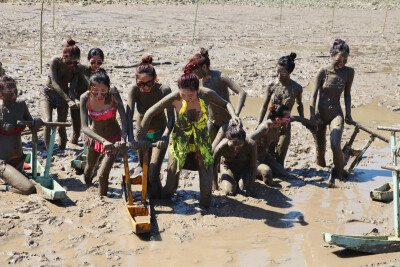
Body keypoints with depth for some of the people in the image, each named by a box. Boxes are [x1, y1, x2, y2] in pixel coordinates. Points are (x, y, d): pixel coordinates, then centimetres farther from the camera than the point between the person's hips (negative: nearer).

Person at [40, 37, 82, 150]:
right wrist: (68, 100, -39)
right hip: (48, 94, -2)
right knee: (48, 122, -24)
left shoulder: (76, 69, -13)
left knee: (61, 127, 0)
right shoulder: (55, 61, -21)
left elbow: (71, 89, -17)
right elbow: (54, 83, -29)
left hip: (63, 96, 2)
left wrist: (76, 100, -40)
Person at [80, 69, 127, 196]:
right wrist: (103, 141, -46)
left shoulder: (113, 94, -26)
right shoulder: (85, 98, -24)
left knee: (103, 175, -11)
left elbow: (124, 118, -33)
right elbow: (84, 127, -31)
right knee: (90, 167, 24)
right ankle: (86, 182, 60)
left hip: (113, 138, -2)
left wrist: (123, 139, -50)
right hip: (94, 137, 2)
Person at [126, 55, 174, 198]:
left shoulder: (164, 90, -24)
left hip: (159, 132, -3)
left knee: (153, 174, -13)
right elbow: (129, 115, -28)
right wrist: (130, 138, -41)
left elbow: (171, 117, -30)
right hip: (141, 133, 3)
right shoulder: (135, 90, -19)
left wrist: (164, 137, -45)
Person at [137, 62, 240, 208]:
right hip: (180, 143, 0)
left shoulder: (207, 94, -20)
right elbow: (149, 113, -15)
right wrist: (141, 138, -16)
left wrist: (233, 115, -21)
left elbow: (225, 104, 1)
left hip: (202, 143, 1)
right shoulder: (175, 97, -23)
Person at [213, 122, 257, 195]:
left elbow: (253, 168, -22)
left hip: (245, 167, 1)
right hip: (228, 166, 0)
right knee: (229, 191, -19)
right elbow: (214, 166, -17)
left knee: (244, 188, -19)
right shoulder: (221, 147, -37)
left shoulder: (251, 145, -37)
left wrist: (249, 188, -22)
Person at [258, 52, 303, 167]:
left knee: (279, 161, -1)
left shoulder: (296, 88, -8)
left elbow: (299, 104, 12)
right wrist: (258, 126, 3)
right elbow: (264, 107, 5)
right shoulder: (272, 85, -5)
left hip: (285, 128, -1)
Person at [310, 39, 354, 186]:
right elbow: (314, 95, -7)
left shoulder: (349, 72, -2)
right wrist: (312, 116, -13)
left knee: (335, 144, -21)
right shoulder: (322, 72, -9)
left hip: (336, 113, 1)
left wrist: (348, 114, 8)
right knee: (320, 149, 7)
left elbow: (347, 94, 11)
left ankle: (336, 173, 1)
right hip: (320, 113, 0)